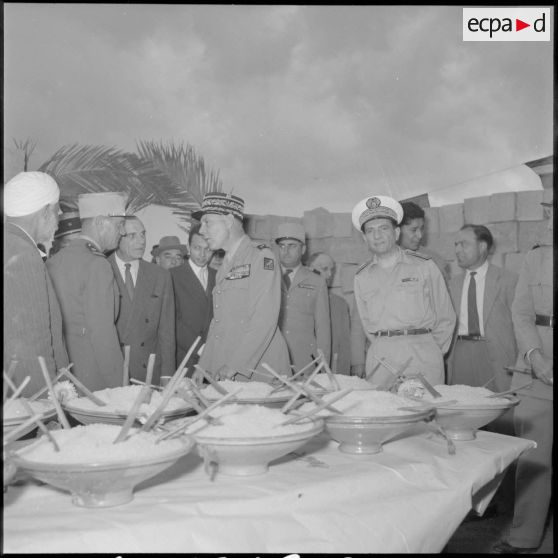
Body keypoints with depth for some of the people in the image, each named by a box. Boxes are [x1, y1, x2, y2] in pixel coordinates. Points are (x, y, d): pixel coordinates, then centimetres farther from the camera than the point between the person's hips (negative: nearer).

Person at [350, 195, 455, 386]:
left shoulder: (424, 266, 4)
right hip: (380, 357, 2)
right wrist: (384, 349, 5)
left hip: (422, 355, -1)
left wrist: (432, 352, 5)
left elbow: (445, 317, 7)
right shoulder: (361, 277, 11)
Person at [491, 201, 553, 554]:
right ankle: (523, 539, 14)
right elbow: (521, 313, 7)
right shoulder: (536, 258, 9)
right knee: (532, 457, 5)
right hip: (535, 370, 2)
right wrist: (534, 356, -9)